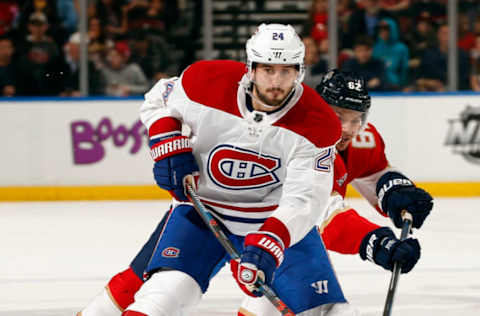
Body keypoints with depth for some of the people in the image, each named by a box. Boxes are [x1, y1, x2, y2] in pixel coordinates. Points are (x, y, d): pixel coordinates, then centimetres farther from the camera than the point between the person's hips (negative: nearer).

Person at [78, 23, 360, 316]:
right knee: (167, 288, -22)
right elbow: (158, 100, 5)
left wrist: (268, 244, -38)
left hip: (278, 218, 1)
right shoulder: (208, 82, -16)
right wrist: (169, 148, -11)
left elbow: (305, 199, -24)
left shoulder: (318, 125, -19)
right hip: (202, 207, 0)